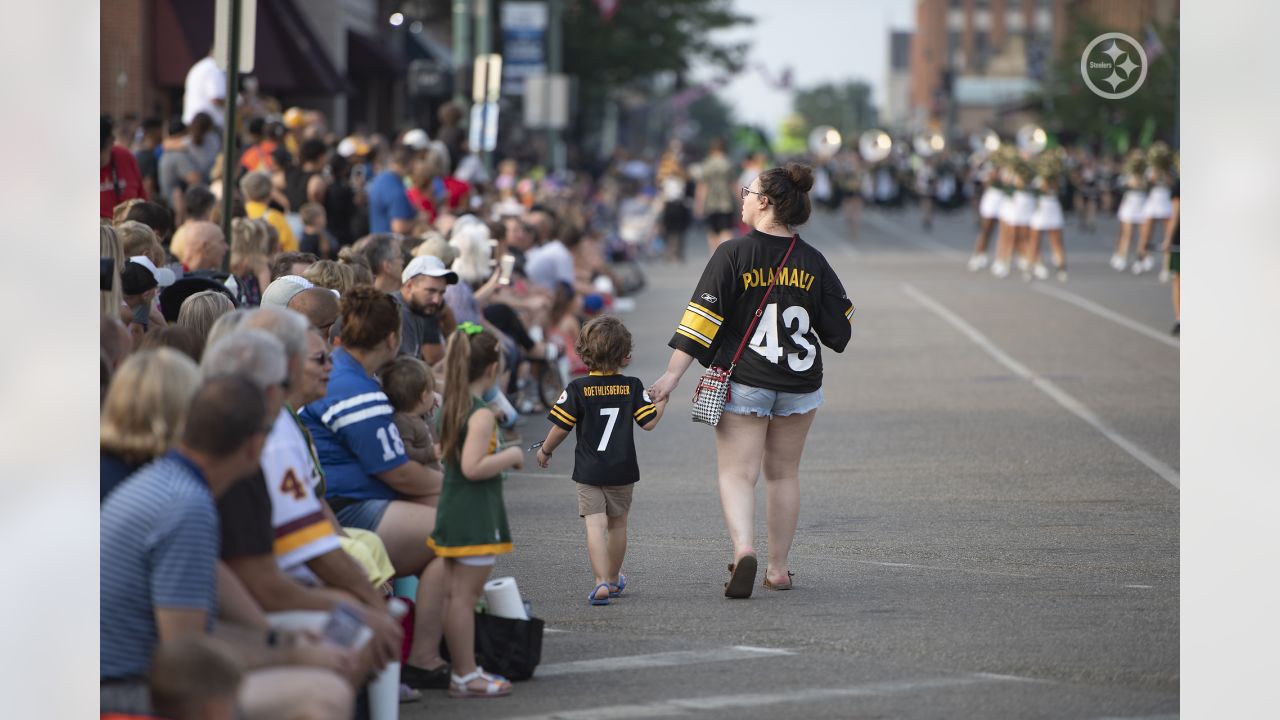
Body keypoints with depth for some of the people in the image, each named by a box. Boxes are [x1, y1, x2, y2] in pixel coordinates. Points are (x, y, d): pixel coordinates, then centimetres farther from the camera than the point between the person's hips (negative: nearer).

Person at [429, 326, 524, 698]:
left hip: (451, 511, 9)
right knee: (464, 595, -5)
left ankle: (462, 669, 19)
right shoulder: (482, 415, -17)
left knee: (456, 594, 13)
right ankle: (465, 676, -1)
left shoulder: (451, 407, 10)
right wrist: (510, 456, -12)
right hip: (475, 517, -9)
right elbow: (473, 467, -24)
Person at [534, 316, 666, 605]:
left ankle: (602, 582, -21)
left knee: (595, 525, -7)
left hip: (589, 472, -3)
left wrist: (545, 451, 12)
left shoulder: (577, 389, -10)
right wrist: (662, 400, 17)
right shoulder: (632, 387, -5)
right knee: (617, 524, 18)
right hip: (623, 471, 3)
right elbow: (649, 422, -1)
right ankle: (613, 578, 33)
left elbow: (561, 428, -6)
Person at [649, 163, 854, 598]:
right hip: (800, 384, 3)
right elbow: (838, 329, 6)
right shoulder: (813, 261, 1)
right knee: (783, 474, 15)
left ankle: (743, 547, -28)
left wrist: (673, 374, -11)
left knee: (737, 472, -3)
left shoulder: (733, 255, -10)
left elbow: (702, 318, -13)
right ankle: (778, 568, 19)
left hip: (743, 383, -3)